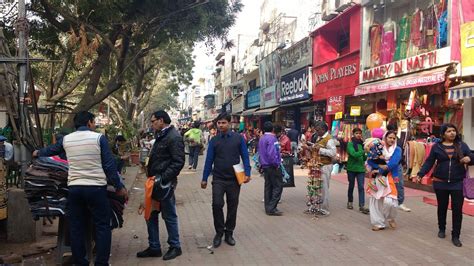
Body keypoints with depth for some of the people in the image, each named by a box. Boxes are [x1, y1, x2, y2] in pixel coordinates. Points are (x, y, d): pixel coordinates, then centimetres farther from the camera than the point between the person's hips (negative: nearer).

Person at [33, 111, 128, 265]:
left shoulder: (66, 139, 8)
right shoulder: (99, 137, -4)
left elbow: (51, 150, 29)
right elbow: (109, 165, -6)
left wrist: (38, 153, 52)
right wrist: (119, 187, 1)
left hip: (74, 188, 4)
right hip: (96, 188, -4)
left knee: (76, 227, 13)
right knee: (102, 226, 4)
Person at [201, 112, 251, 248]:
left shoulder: (238, 138, -1)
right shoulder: (214, 140, 2)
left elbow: (245, 157, -1)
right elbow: (209, 160, 5)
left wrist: (247, 173, -12)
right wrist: (204, 178, 5)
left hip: (234, 179, 0)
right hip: (218, 179, 0)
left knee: (232, 207, 8)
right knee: (217, 204, -9)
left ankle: (229, 233, 24)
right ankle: (219, 232, 10)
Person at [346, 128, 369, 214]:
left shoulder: (362, 144, 6)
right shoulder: (350, 144, -5)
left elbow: (364, 158, 6)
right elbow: (354, 154, -22)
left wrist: (366, 155, -15)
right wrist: (364, 151, -32)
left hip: (361, 169, 3)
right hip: (351, 168, -2)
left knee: (361, 187, -5)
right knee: (351, 186, 12)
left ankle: (362, 206, -8)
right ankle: (350, 202, 29)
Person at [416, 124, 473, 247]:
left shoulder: (462, 145, 2)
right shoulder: (437, 147, 0)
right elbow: (429, 162, 0)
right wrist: (420, 174, -11)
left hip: (458, 183, 0)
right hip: (440, 182, 0)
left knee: (457, 209, -1)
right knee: (442, 207, 14)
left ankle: (455, 236, 9)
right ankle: (442, 229, 33)